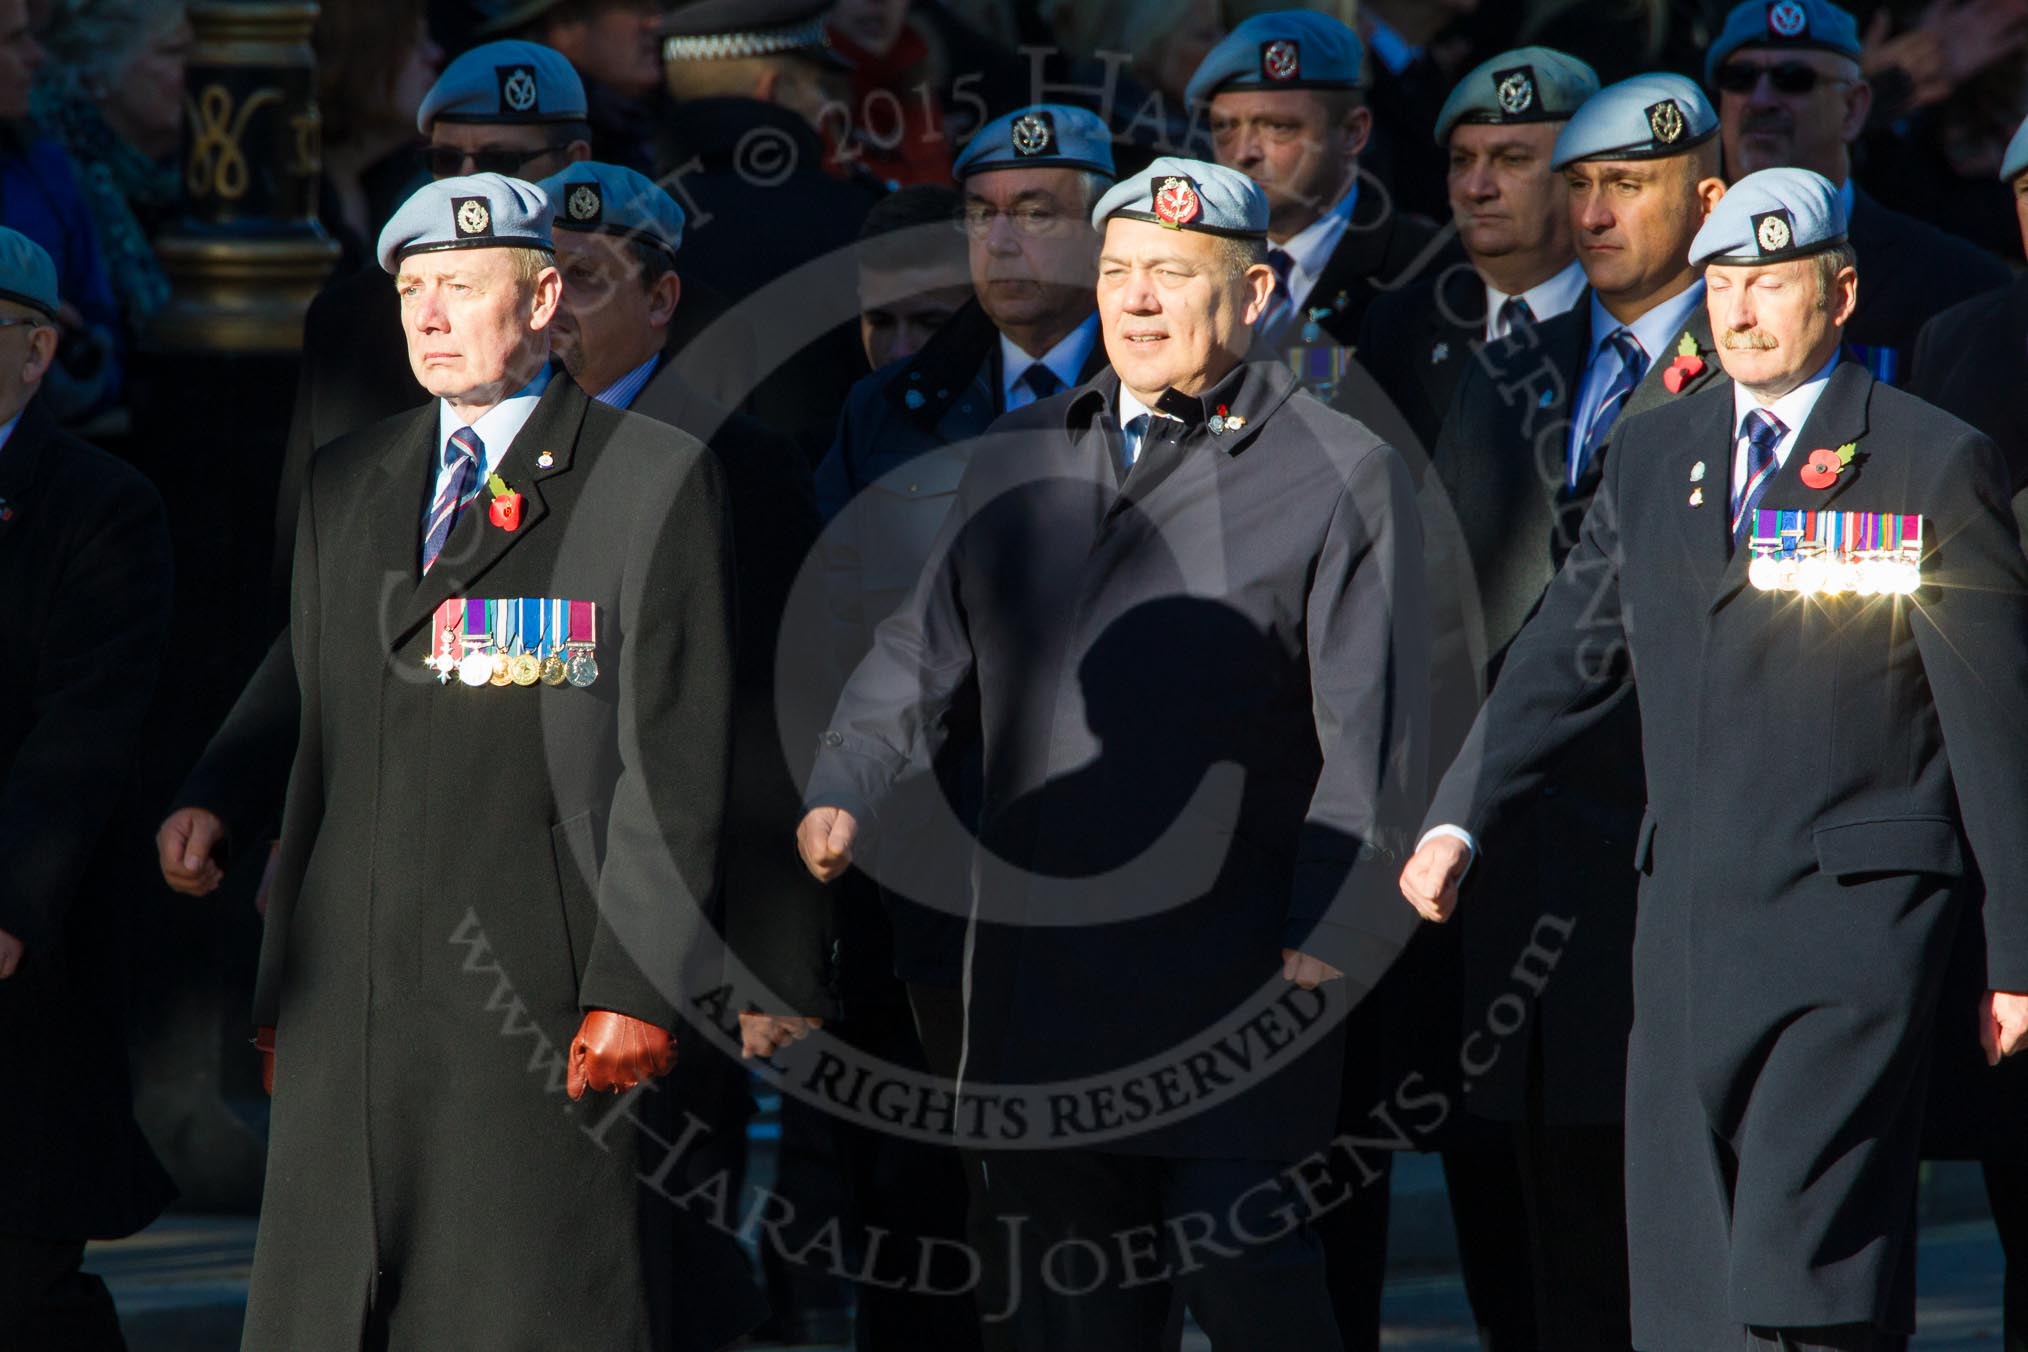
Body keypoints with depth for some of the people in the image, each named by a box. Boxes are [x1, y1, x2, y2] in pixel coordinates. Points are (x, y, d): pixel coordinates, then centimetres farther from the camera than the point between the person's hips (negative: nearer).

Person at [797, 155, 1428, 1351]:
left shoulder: (1342, 477, 0)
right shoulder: (1023, 459, 15)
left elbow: (1372, 737, -4)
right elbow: (921, 653, 16)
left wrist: (1324, 940, -11)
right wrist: (845, 792, -2)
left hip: (1234, 978, -5)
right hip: (1041, 968, 5)